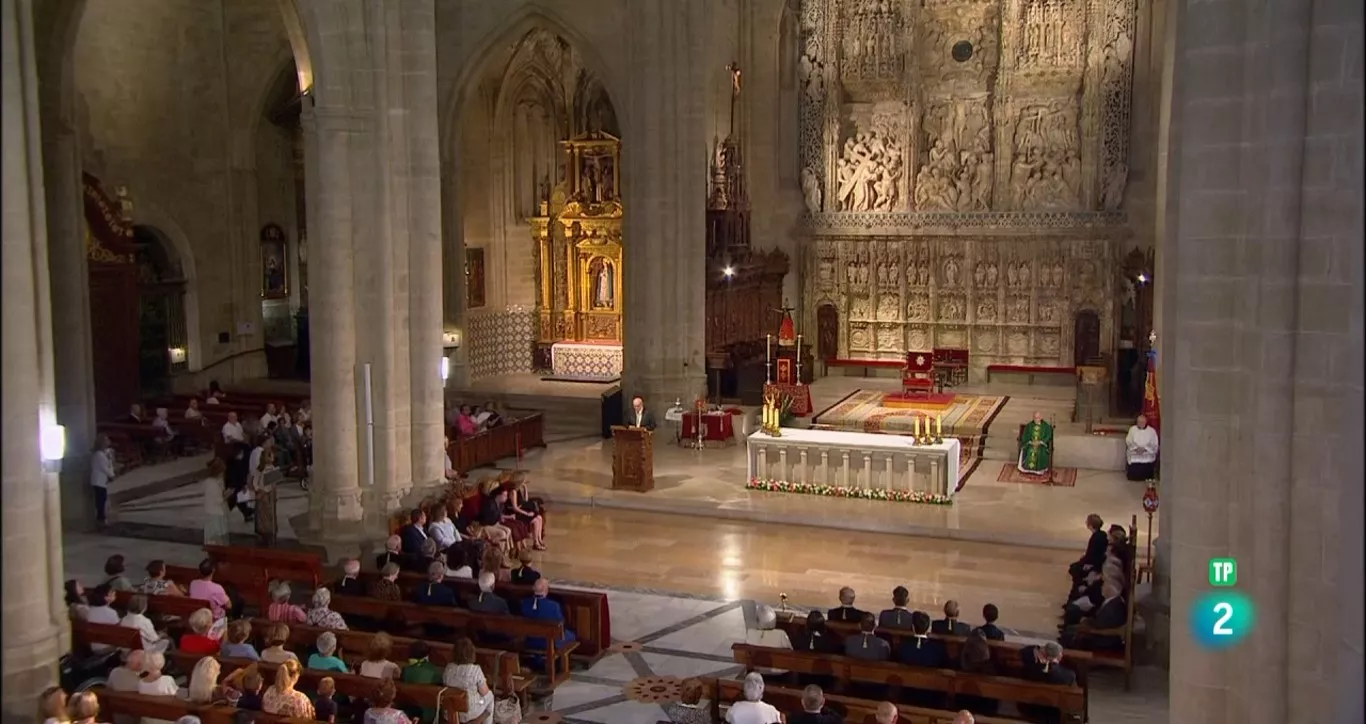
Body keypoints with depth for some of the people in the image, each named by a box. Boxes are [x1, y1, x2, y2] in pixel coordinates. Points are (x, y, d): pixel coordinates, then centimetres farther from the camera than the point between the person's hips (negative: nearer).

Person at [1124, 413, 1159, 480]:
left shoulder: (1152, 431, 4)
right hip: (1134, 454, 0)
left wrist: (1145, 448, -17)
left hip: (1147, 453, 0)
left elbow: (1154, 445, -2)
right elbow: (1128, 441, 1)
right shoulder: (1132, 429, 8)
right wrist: (1136, 447, -15)